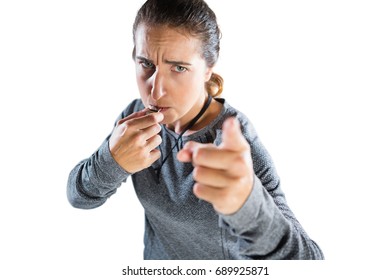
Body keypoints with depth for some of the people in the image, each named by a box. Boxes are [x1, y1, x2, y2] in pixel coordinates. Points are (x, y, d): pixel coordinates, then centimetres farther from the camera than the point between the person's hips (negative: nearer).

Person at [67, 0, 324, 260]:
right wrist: (111, 161, -33)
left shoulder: (238, 144, -31)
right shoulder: (137, 115, -16)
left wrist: (247, 204, -58)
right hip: (156, 256, 4)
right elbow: (80, 195, -11)